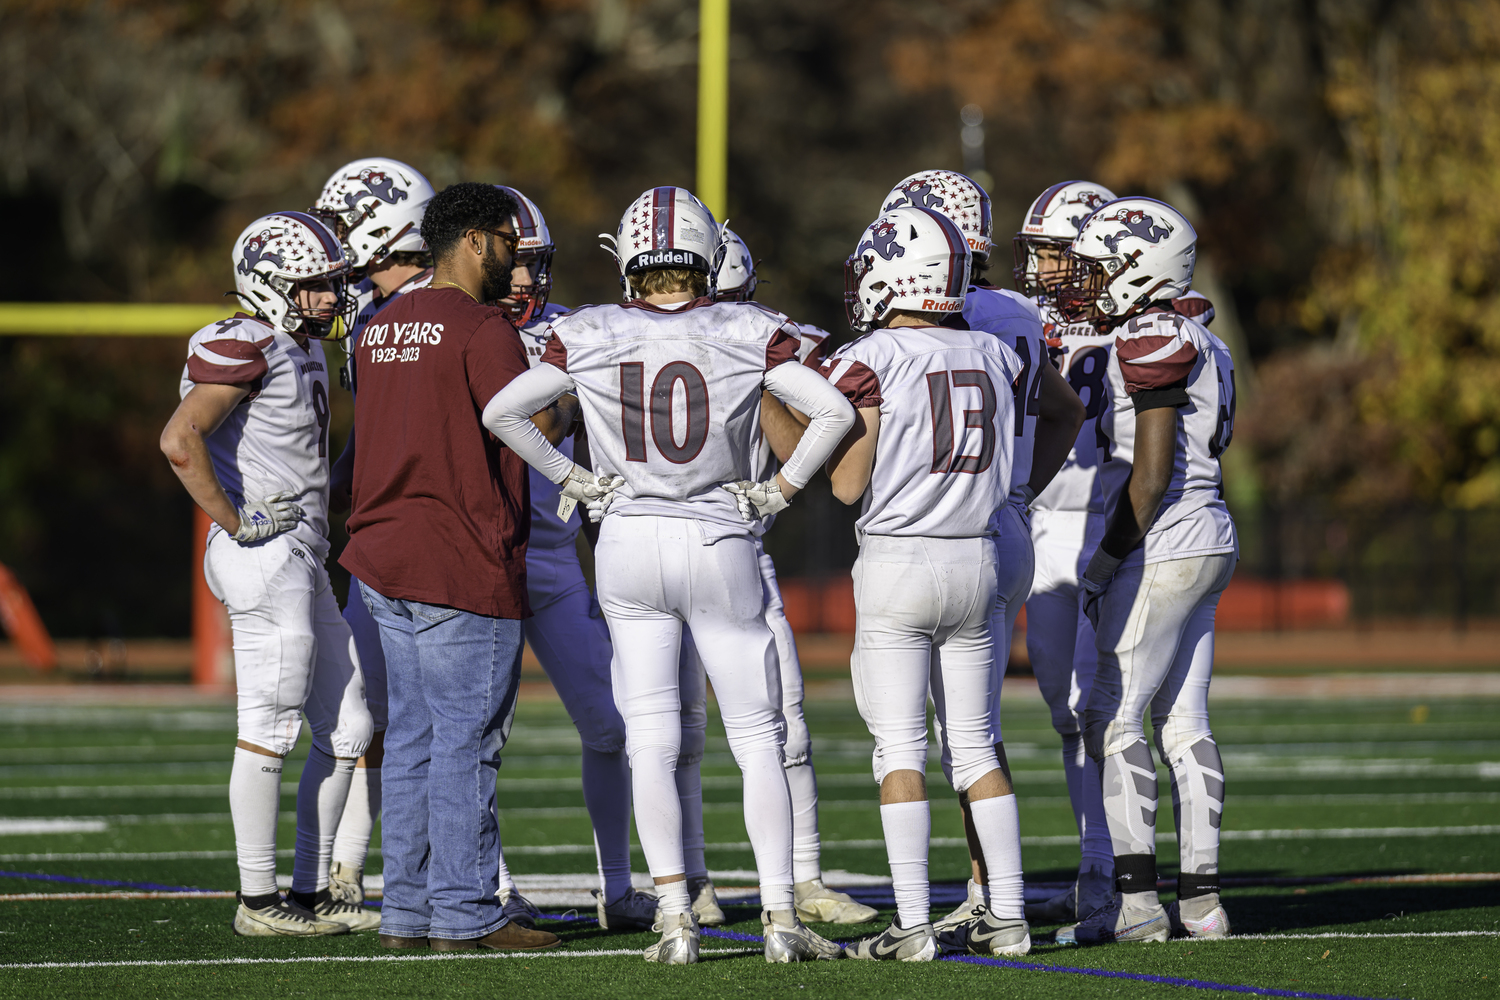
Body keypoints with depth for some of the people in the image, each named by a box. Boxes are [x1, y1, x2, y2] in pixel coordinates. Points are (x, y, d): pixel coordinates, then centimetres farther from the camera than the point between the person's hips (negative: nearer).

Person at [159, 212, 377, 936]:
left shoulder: (306, 346, 17)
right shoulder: (247, 346, -13)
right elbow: (180, 439, -23)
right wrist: (237, 523, -17)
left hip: (304, 559, 10)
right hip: (266, 554, -10)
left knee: (347, 729, 11)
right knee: (270, 729, -5)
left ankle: (310, 891, 16)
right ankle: (258, 901, 1)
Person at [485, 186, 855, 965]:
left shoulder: (590, 337, -2)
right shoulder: (747, 335, -6)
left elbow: (502, 412, 2)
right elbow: (834, 411, -10)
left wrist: (574, 481, 8)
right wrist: (782, 490, 0)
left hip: (629, 544, 1)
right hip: (720, 547, -1)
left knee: (651, 740, 7)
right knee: (757, 738, 7)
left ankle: (674, 919, 2)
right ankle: (780, 917, 2)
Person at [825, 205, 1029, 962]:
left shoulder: (871, 361, -11)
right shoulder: (992, 355, 6)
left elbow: (847, 486, -10)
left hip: (896, 559, -5)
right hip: (976, 559, 5)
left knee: (900, 749, -2)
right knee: (974, 745, 11)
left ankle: (911, 925, -6)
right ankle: (1007, 918, 10)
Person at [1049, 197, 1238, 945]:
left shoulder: (1151, 342, -13)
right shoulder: (1191, 343, 16)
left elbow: (1152, 475, -17)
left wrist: (1106, 562, -12)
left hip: (1162, 548, -9)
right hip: (1206, 545, 9)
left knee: (1113, 716, -6)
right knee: (1182, 720, 9)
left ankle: (1135, 899, -8)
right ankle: (1201, 898, 9)